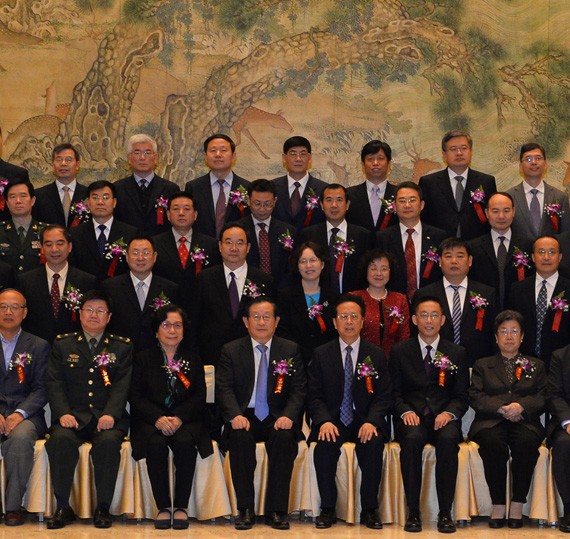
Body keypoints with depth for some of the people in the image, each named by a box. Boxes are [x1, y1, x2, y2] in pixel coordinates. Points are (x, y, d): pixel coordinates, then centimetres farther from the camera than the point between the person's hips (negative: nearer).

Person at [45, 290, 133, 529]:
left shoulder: (122, 347, 13)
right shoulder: (62, 344, 16)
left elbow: (123, 385, 1)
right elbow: (54, 383, 5)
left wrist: (110, 414, -17)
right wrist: (63, 413, -13)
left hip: (107, 417, -1)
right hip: (73, 415, 1)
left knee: (109, 441, -34)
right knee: (60, 438, -32)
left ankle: (103, 508, -21)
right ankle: (63, 507, -21)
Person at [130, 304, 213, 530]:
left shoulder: (193, 360, 16)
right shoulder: (143, 359, 12)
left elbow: (200, 396, 5)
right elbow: (136, 396, 1)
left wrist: (179, 418, -15)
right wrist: (158, 418, -17)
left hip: (185, 420, 1)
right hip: (150, 421, -1)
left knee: (185, 443, -34)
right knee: (156, 443, -35)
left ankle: (181, 506, -24)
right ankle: (163, 507, -25)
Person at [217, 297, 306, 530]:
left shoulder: (290, 350, 9)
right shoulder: (230, 351, 8)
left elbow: (298, 389, 2)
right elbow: (224, 388, -1)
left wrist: (288, 415, -17)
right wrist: (235, 415, -21)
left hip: (277, 419, 0)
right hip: (245, 417, 0)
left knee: (284, 437, -32)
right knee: (239, 435, -33)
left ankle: (276, 511, -24)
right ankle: (245, 509, -24)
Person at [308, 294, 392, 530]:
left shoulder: (376, 355, 8)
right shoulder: (322, 354, 7)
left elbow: (383, 396, 3)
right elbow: (314, 396, 3)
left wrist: (371, 422, -17)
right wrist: (324, 421, -17)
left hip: (365, 422, 0)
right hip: (332, 420, 0)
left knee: (374, 443, -31)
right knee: (325, 444, -31)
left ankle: (369, 510, -18)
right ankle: (327, 508, -17)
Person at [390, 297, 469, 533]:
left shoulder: (457, 353, 12)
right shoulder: (400, 351, 11)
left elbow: (462, 396, 9)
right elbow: (394, 392, 8)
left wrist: (449, 413, -11)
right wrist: (406, 411, -12)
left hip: (443, 418, 1)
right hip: (412, 417, 0)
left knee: (448, 439, -35)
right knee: (412, 438, -35)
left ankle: (445, 513, -28)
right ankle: (413, 511, -27)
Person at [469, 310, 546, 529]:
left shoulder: (536, 366, 23)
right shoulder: (482, 365, 22)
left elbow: (543, 398, 8)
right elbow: (475, 396, 6)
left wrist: (521, 406, -13)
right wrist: (501, 408, -12)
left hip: (525, 422, 0)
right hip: (490, 422, 0)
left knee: (527, 442, -36)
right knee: (492, 442, -37)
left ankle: (517, 504, -26)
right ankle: (498, 504, -26)